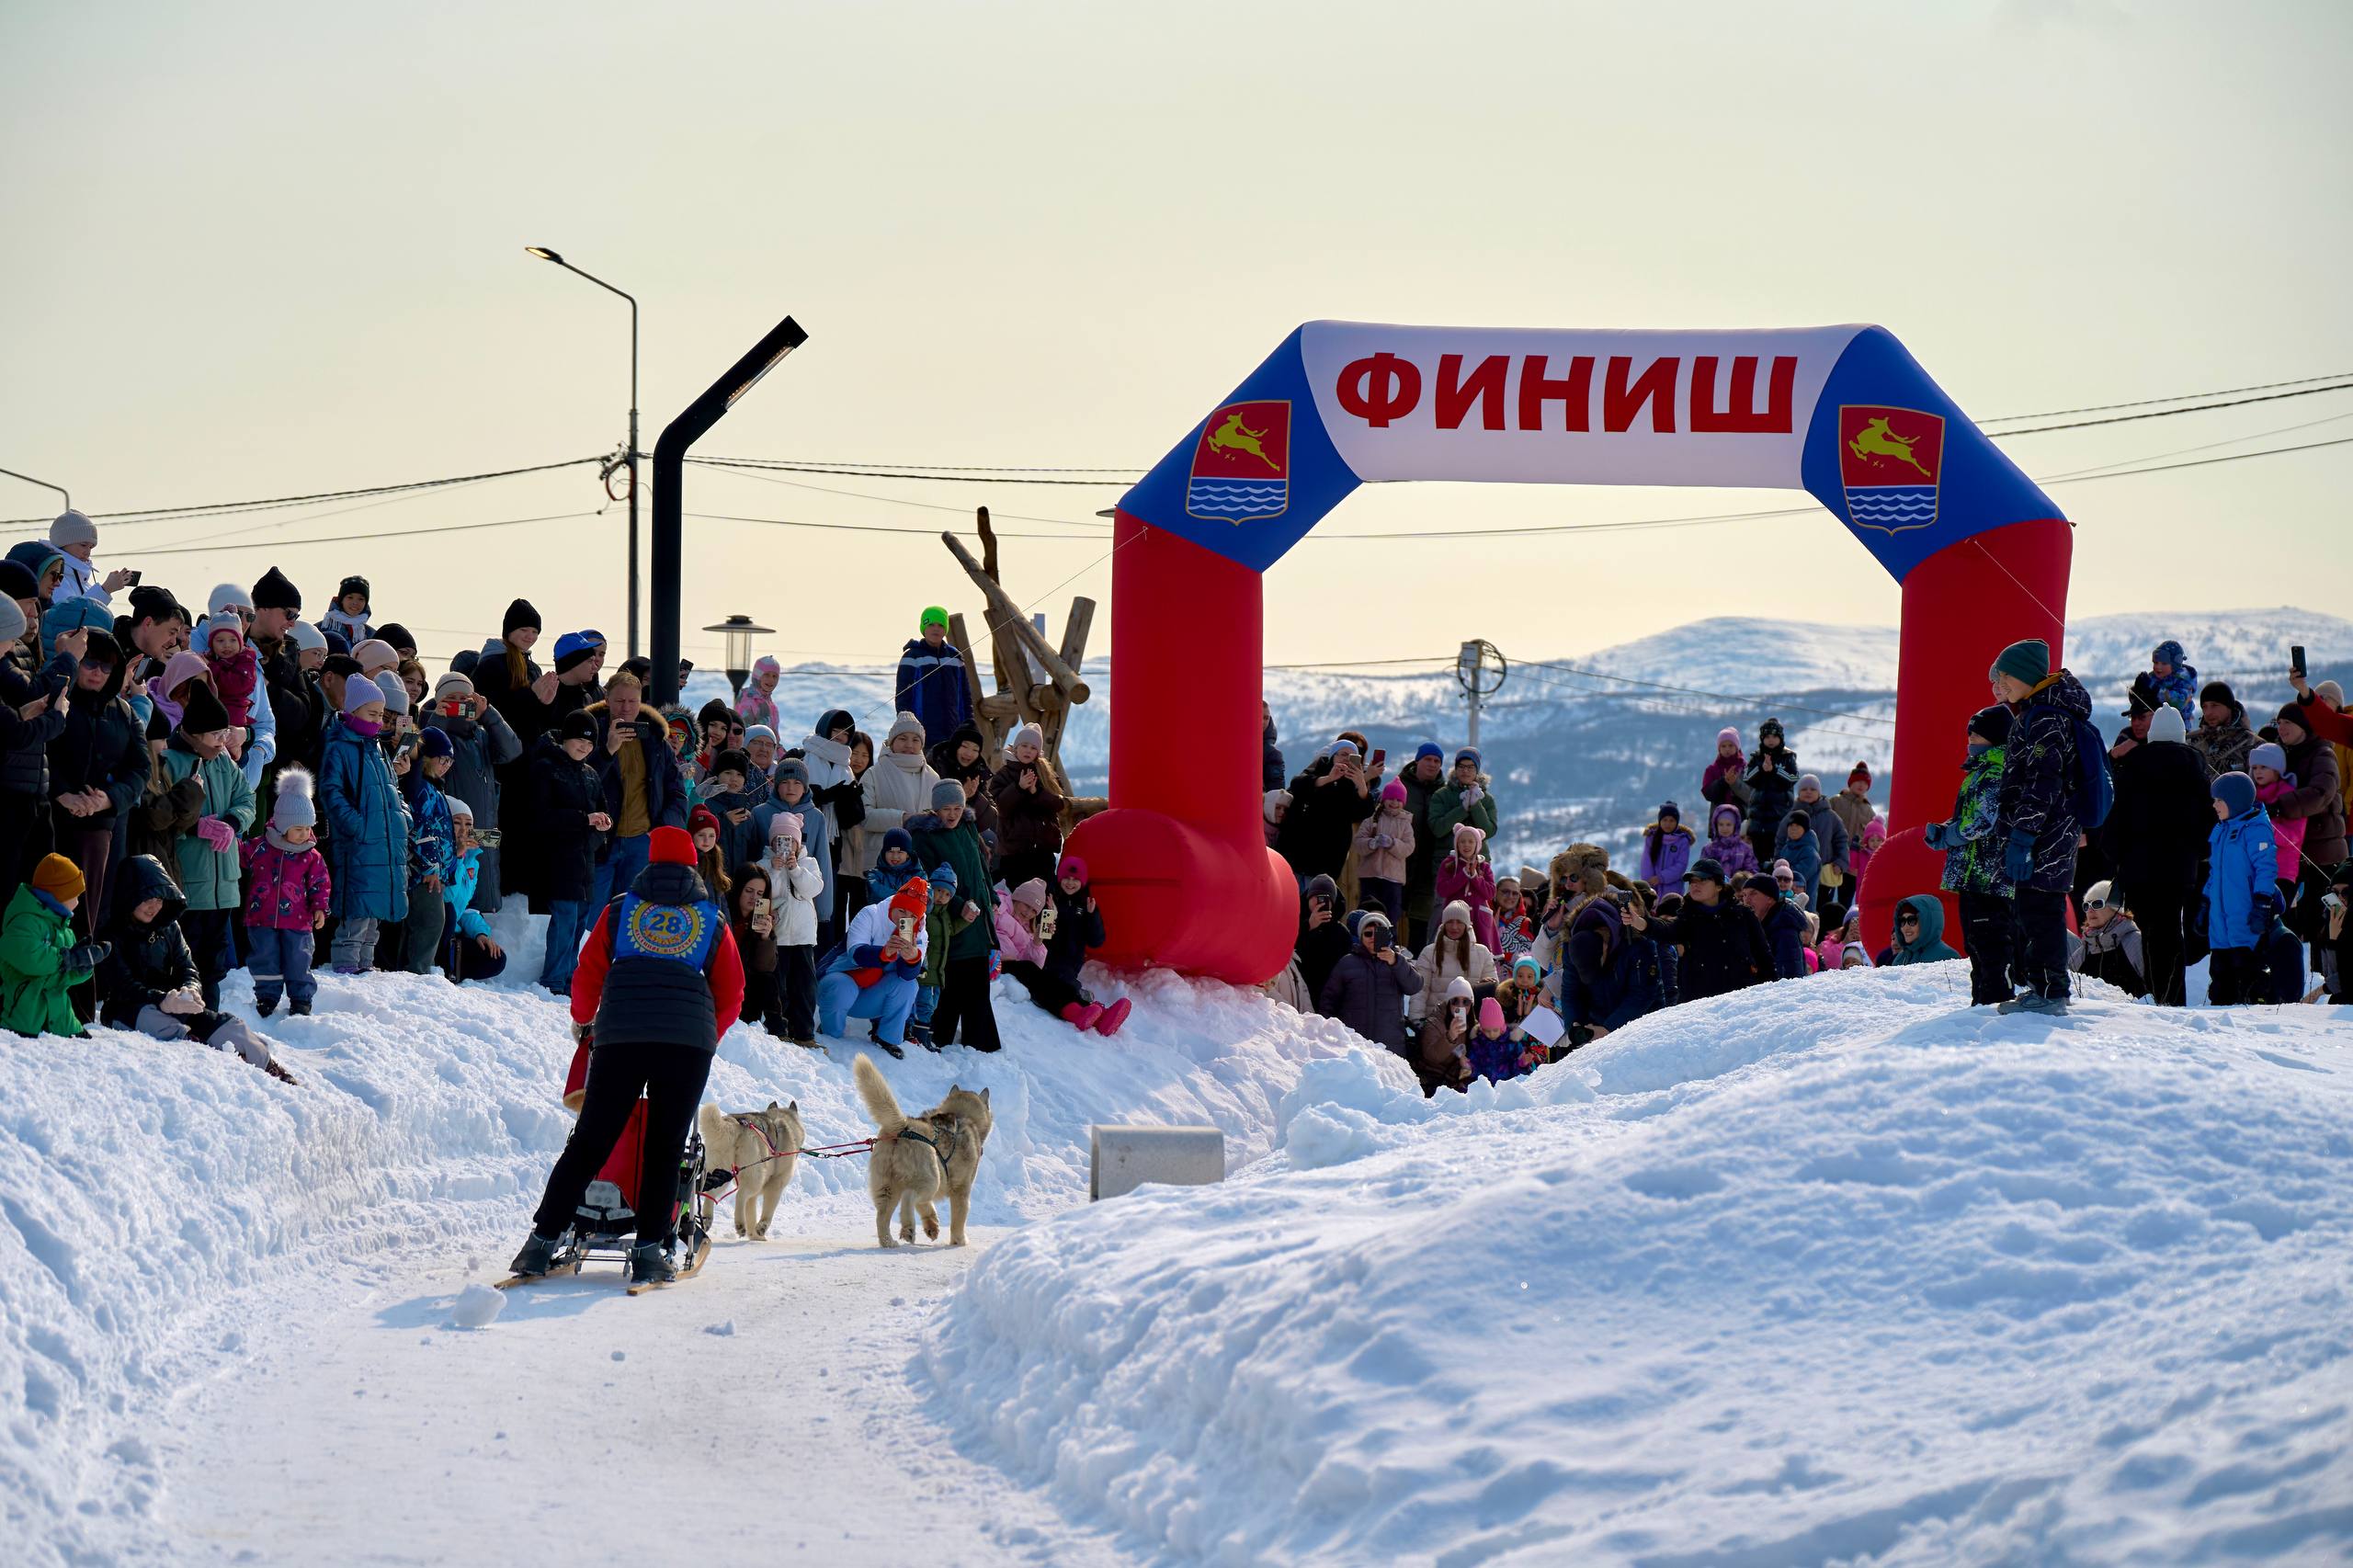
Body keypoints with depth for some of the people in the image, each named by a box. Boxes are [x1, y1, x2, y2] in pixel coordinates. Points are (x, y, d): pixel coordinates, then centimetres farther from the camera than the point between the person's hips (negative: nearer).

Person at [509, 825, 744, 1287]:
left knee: (589, 1142, 3)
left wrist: (583, 1020, 35)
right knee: (664, 1146, 4)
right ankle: (651, 1250, -4)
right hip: (689, 1041, 0)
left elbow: (588, 974, 16)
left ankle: (543, 1241, -1)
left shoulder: (620, 909, 15)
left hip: (620, 1036, 0)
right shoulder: (713, 920, 16)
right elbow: (731, 994, 16)